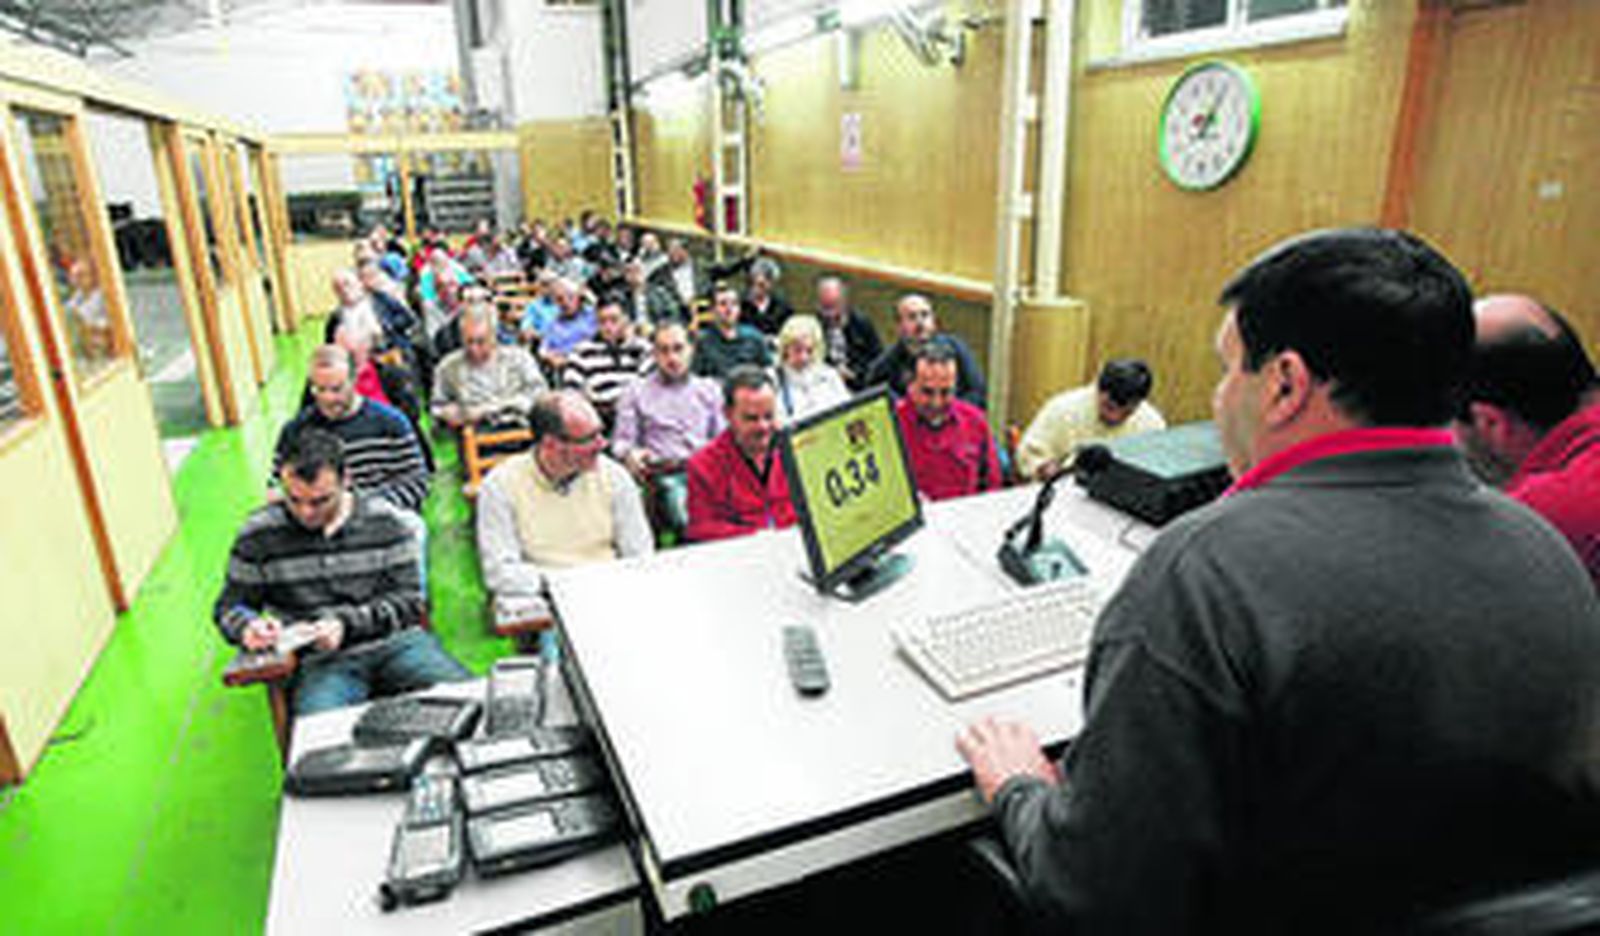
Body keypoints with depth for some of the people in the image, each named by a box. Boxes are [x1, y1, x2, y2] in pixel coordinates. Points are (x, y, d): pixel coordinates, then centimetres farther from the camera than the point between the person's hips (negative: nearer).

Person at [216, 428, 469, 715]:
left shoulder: (385, 520, 3)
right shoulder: (258, 535, 3)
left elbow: (409, 599, 3)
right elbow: (228, 608, 14)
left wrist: (346, 623, -12)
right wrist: (248, 627, -10)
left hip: (395, 642, 1)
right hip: (319, 660, 0)